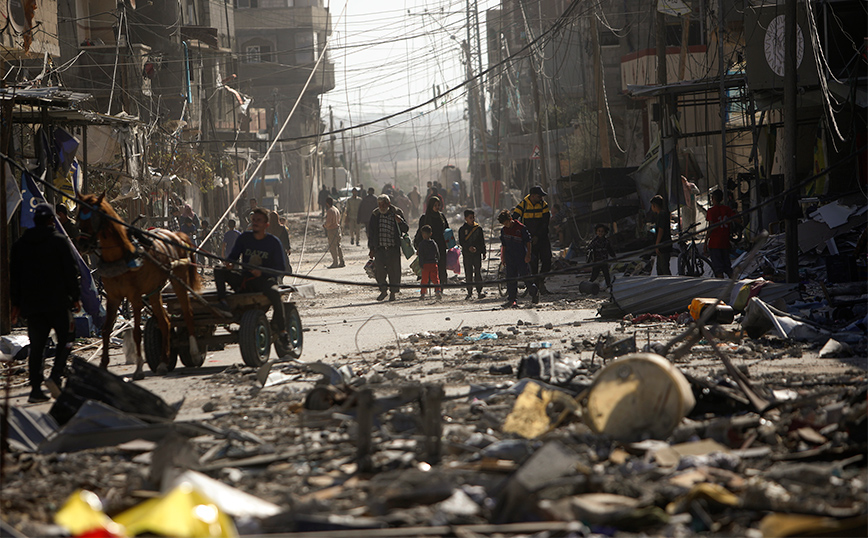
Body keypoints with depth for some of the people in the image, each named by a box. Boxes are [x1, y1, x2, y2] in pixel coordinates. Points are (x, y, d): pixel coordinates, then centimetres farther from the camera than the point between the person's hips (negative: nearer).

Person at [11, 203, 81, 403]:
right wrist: (75, 296, 3)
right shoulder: (59, 241, -5)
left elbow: (14, 275, 11)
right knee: (65, 340, 6)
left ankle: (36, 388, 3)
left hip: (31, 304, 4)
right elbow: (71, 270, -6)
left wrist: (16, 303, 16)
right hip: (58, 302, -4)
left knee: (36, 345, 7)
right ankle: (55, 376, -13)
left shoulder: (20, 244, 9)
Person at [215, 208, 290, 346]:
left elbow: (281, 268, -6)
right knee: (218, 271, -13)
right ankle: (222, 302, -33)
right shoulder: (244, 238, 8)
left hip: (264, 279, -4)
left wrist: (262, 272, -22)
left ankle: (282, 333, -29)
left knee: (274, 293, -36)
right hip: (244, 280, 4)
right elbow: (233, 256, 11)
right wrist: (229, 263, -15)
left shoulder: (273, 242, -3)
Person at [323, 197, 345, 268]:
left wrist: (324, 225, -1)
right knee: (338, 246, 13)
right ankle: (341, 262, 15)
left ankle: (335, 263, -5)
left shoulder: (330, 211, -17)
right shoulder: (337, 210, 12)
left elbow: (328, 222, -22)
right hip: (338, 228, 9)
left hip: (332, 230, -9)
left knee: (332, 247, -5)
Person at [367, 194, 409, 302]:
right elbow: (371, 233, 13)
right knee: (379, 269, -10)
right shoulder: (374, 215, 7)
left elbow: (406, 229, 3)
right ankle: (383, 290, 8)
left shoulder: (397, 213, 3)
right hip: (379, 248, 1)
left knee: (394, 270, 0)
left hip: (394, 248, -1)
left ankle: (393, 293, 13)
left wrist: (400, 221, -18)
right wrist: (371, 248, 9)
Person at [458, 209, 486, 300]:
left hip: (477, 254, 1)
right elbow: (461, 242, -4)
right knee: (468, 274, 0)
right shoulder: (462, 229, 2)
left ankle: (479, 291, 2)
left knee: (478, 273, -3)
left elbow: (482, 241, 11)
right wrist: (469, 247, -19)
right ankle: (469, 293, 6)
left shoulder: (478, 228, 6)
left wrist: (484, 252, 7)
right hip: (467, 254, -1)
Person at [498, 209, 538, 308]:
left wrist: (528, 254, -10)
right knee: (510, 279, 1)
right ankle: (511, 299, 2)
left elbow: (528, 241, -5)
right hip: (510, 258, 5)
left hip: (522, 257, -5)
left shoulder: (521, 228, -9)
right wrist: (503, 257, 15)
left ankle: (534, 292, 21)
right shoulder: (504, 230, 8)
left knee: (526, 276, -2)